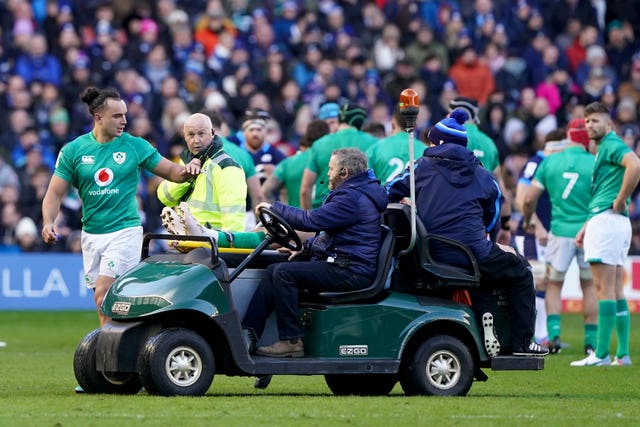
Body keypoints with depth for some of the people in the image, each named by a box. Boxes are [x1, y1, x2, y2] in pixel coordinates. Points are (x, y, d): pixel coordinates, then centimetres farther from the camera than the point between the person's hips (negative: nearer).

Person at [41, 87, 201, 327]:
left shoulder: (135, 146, 0)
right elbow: (56, 192, 2)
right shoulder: (73, 151, 2)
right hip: (91, 233, 3)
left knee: (104, 297, -16)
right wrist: (49, 222, -15)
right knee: (104, 304, 7)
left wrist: (187, 171, -15)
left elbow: (171, 171, 7)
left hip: (124, 232, -3)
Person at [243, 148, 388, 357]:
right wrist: (306, 246, 13)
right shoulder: (355, 193, 21)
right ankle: (247, 334, -2)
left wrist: (274, 208, -9)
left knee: (284, 273, -22)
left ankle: (291, 341, -20)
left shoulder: (352, 198, -15)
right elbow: (327, 230, 29)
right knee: (274, 271, 5)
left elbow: (312, 220, -20)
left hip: (351, 273, -11)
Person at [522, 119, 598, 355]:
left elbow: (529, 198, 2)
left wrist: (528, 221, 19)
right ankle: (591, 341, 9)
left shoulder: (549, 162, 1)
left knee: (554, 284, 13)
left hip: (560, 230, 1)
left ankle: (553, 335, -2)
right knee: (590, 286, 10)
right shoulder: (595, 163, -6)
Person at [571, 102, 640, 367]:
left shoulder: (612, 145, -8)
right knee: (616, 292, 9)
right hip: (610, 223, 10)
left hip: (606, 220, -10)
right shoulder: (603, 149, 23)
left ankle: (601, 354, -12)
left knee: (604, 289, -11)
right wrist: (586, 227, 27)